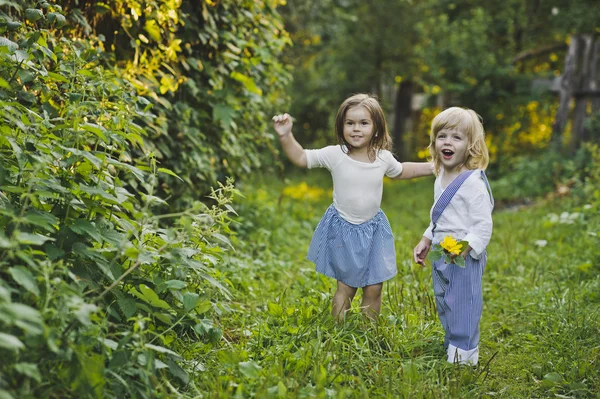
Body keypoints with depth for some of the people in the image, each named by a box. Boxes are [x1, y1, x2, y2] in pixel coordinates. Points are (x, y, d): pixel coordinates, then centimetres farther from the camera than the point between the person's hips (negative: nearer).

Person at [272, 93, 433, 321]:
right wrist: (285, 136, -22)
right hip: (343, 229, -3)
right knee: (346, 287, 4)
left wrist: (433, 167, 16)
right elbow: (301, 158, -8)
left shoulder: (384, 157, -4)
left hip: (373, 229, 3)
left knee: (374, 287, 6)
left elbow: (400, 171, 18)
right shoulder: (335, 155, -14)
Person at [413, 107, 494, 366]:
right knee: (444, 305, 19)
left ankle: (464, 356, 7)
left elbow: (483, 225, -21)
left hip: (465, 258, -9)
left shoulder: (473, 183, -19)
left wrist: (465, 247, -32)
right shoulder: (441, 179, 9)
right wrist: (426, 241, 19)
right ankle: (451, 345, 34)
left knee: (462, 305, -4)